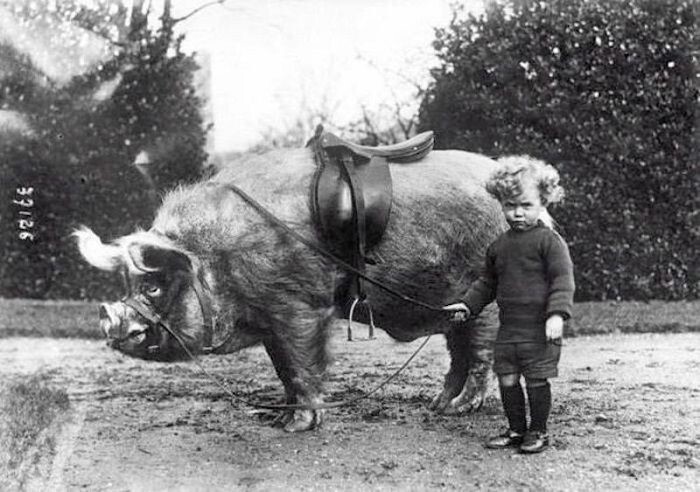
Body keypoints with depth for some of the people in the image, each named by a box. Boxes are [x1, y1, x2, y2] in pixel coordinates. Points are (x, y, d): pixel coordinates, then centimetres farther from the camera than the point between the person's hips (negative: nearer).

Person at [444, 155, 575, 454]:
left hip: (539, 328, -6)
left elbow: (563, 279, -12)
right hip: (508, 326, 6)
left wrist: (557, 314, -21)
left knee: (536, 380, 0)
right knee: (507, 379, 8)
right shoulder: (499, 245, 12)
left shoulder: (548, 240, -7)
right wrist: (468, 305, 15)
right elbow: (487, 282, 23)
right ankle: (516, 430, 23)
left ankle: (538, 432, 16)